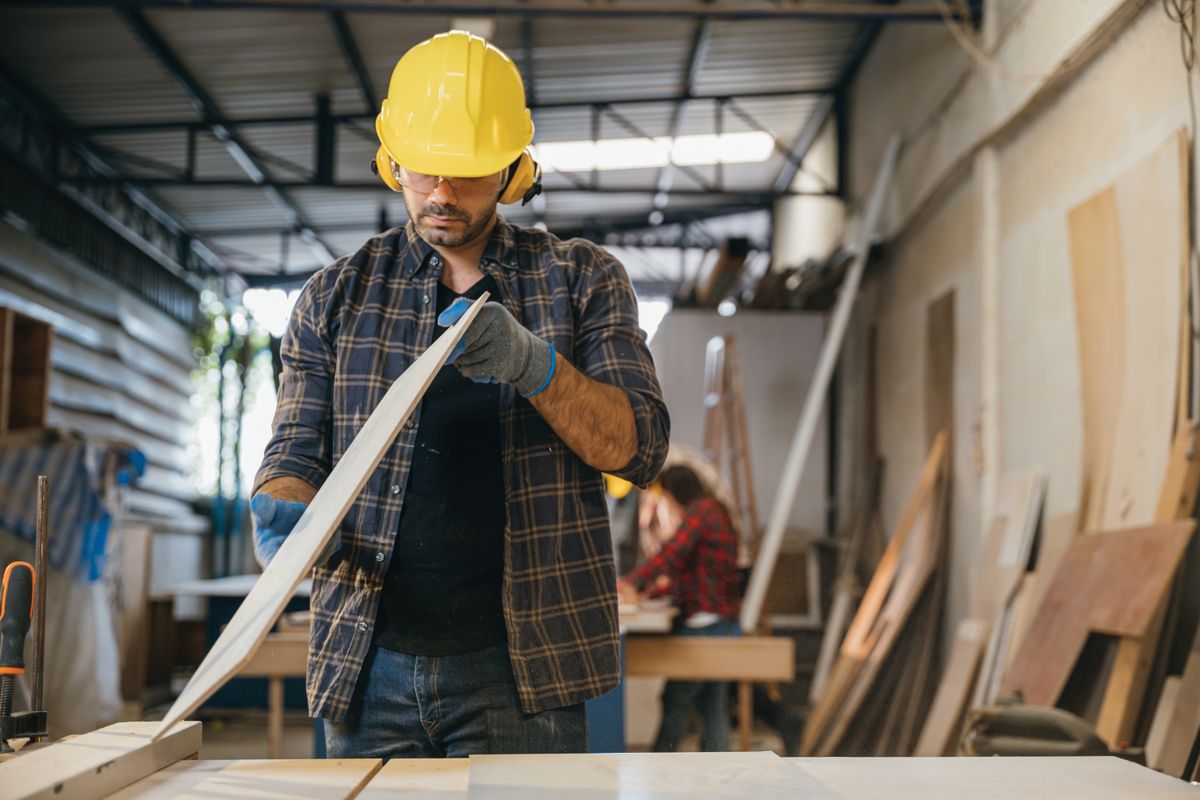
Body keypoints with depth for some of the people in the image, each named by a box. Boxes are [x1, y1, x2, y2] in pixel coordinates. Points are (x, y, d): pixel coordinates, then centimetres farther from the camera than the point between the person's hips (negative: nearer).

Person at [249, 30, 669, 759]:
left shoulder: (582, 280, 6)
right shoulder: (338, 295, 10)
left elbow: (640, 448, -3)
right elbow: (295, 452, 9)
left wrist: (531, 363, -20)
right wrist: (287, 515, -15)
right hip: (371, 664, 2)